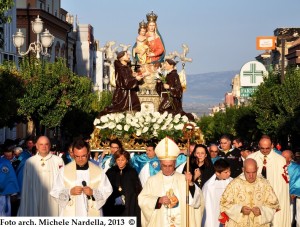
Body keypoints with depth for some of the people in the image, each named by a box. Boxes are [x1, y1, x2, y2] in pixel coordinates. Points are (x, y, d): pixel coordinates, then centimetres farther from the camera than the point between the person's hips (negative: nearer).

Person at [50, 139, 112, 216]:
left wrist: (93, 192, -13)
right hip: (70, 216, -1)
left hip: (92, 215, 1)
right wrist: (70, 192, -13)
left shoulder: (98, 171, 4)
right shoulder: (64, 171, 3)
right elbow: (55, 192, 4)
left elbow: (107, 191, 5)